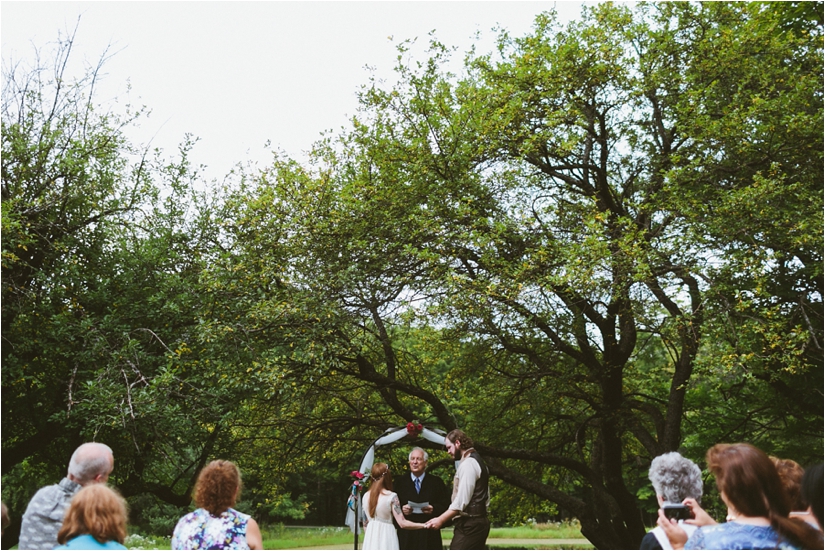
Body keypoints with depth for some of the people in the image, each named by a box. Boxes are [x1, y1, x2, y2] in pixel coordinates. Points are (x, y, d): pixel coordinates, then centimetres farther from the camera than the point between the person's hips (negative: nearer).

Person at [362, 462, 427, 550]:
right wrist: (424, 525, -8)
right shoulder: (391, 496, -11)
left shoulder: (366, 496, 5)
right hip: (386, 538, -5)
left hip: (370, 537, 5)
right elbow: (402, 523, -15)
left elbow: (365, 522, 13)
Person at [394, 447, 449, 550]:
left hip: (429, 533, -1)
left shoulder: (436, 482, 11)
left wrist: (434, 509, -14)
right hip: (406, 533, 1)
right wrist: (401, 509, -8)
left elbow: (445, 505, 4)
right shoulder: (401, 482, 15)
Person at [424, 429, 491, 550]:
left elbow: (462, 500, -20)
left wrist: (440, 520, -16)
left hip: (469, 524, -10)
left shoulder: (468, 464, -14)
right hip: (477, 521, 10)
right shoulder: (475, 461, 18)